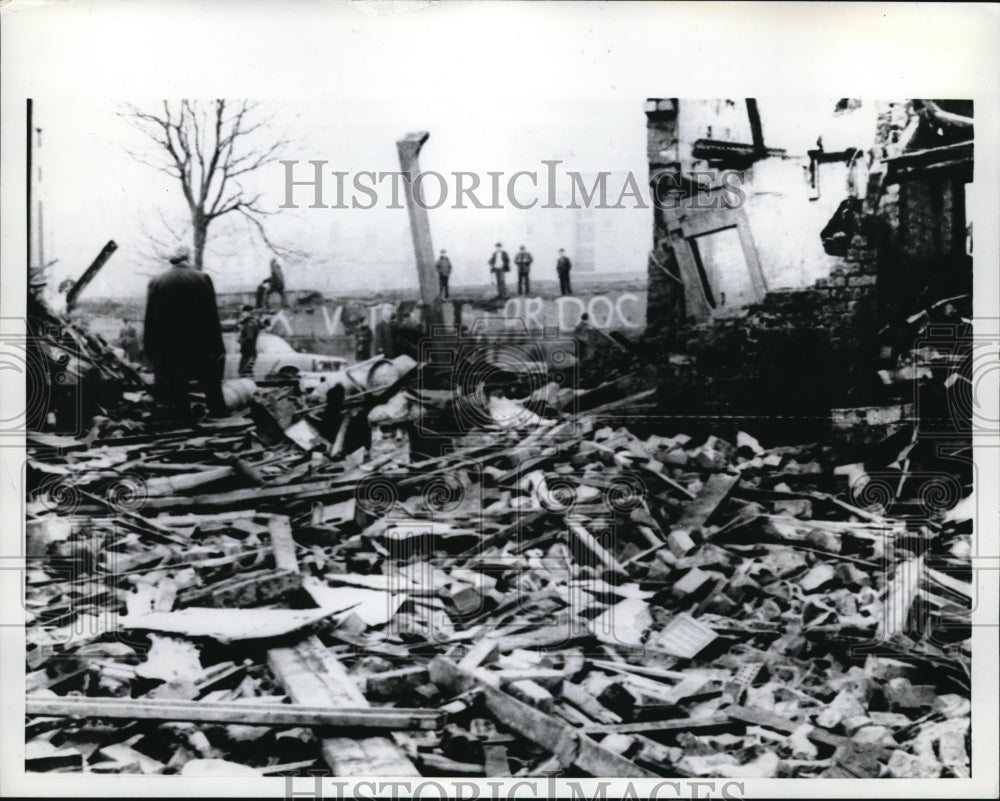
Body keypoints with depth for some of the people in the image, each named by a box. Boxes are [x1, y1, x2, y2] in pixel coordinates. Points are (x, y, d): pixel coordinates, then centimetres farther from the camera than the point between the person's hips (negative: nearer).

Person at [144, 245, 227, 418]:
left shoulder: (156, 282, -1)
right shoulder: (202, 279, -3)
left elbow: (150, 319, 1)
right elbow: (212, 316, -5)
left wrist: (150, 350, 8)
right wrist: (218, 348, -2)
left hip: (168, 350, 1)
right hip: (201, 349, 0)